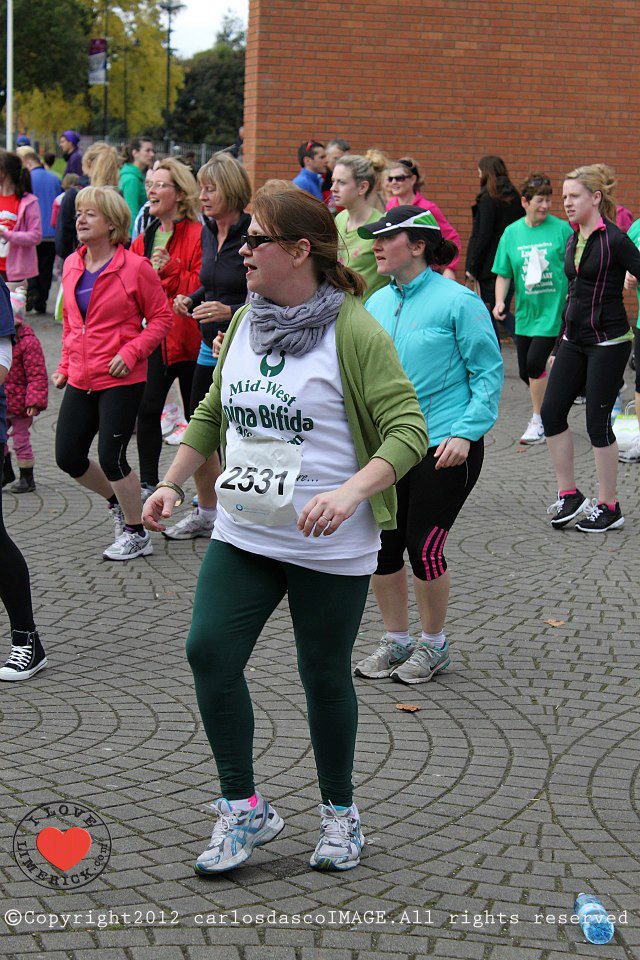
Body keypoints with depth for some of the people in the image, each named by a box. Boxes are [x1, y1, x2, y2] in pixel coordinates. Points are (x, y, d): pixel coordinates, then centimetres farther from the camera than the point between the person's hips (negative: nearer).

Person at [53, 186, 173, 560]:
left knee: (111, 457, -6)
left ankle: (136, 535, 12)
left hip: (121, 380, -7)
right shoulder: (72, 266, 7)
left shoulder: (135, 268, -12)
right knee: (68, 455, 7)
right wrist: (66, 365, 13)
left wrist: (131, 353, -18)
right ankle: (118, 501, 34)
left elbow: (161, 317, -8)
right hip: (81, 380, 7)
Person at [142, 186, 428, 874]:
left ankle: (340, 813, 27)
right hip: (243, 532, 6)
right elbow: (212, 411, 21)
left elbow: (408, 429, -17)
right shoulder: (244, 322, 8)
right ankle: (243, 809, 6)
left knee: (324, 677, 5)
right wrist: (171, 482, 13)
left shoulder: (353, 331, -13)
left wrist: (351, 491, -30)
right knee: (209, 651, -8)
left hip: (329, 547, -5)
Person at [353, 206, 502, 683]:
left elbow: (489, 373, -8)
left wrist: (465, 433, -16)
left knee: (424, 548, -3)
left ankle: (434, 645, 18)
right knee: (380, 545, 6)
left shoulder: (458, 301, -10)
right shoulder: (377, 303, 9)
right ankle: (396, 640, 25)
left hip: (443, 448, -6)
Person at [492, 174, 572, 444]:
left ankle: (539, 422, 2)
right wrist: (500, 301, -6)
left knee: (534, 364, -13)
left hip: (553, 308, -4)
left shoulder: (561, 229, -4)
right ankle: (544, 408, 34)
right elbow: (503, 274, 8)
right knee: (525, 371, 9)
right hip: (525, 311, 4)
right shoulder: (511, 233, 5)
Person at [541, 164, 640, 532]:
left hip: (608, 342, -8)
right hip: (575, 341, 8)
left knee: (598, 421, -3)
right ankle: (569, 495, 15)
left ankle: (609, 506, 9)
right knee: (552, 412, 3)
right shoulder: (573, 240, 9)